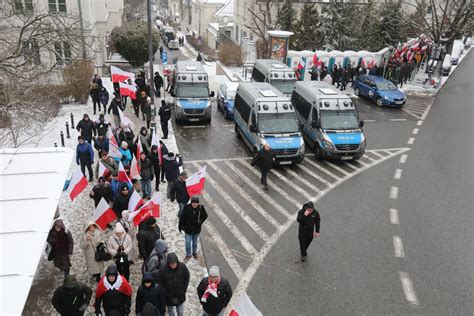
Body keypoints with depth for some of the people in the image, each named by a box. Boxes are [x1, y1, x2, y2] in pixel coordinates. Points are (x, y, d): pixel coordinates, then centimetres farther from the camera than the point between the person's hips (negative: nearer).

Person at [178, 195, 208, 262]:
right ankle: (188, 255, 33)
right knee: (188, 243, 9)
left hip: (197, 229, 2)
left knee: (195, 242, 23)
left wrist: (200, 221, -16)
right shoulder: (187, 208, -23)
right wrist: (180, 226, -6)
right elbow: (182, 218, -11)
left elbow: (205, 216, 0)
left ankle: (195, 252, 48)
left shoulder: (201, 208, -18)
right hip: (188, 229, -2)